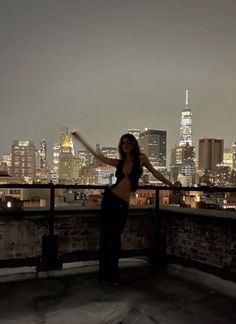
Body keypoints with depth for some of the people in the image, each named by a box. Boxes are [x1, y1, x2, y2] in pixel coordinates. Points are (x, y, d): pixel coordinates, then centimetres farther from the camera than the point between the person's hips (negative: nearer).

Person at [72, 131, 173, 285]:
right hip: (110, 197, 2)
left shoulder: (141, 158, 1)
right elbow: (96, 154, 11)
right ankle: (104, 273, 13)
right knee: (105, 234, 4)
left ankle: (114, 274, 16)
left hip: (123, 203, -2)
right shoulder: (119, 162, 6)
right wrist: (80, 138, 15)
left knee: (115, 236, 4)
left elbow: (156, 173, 6)